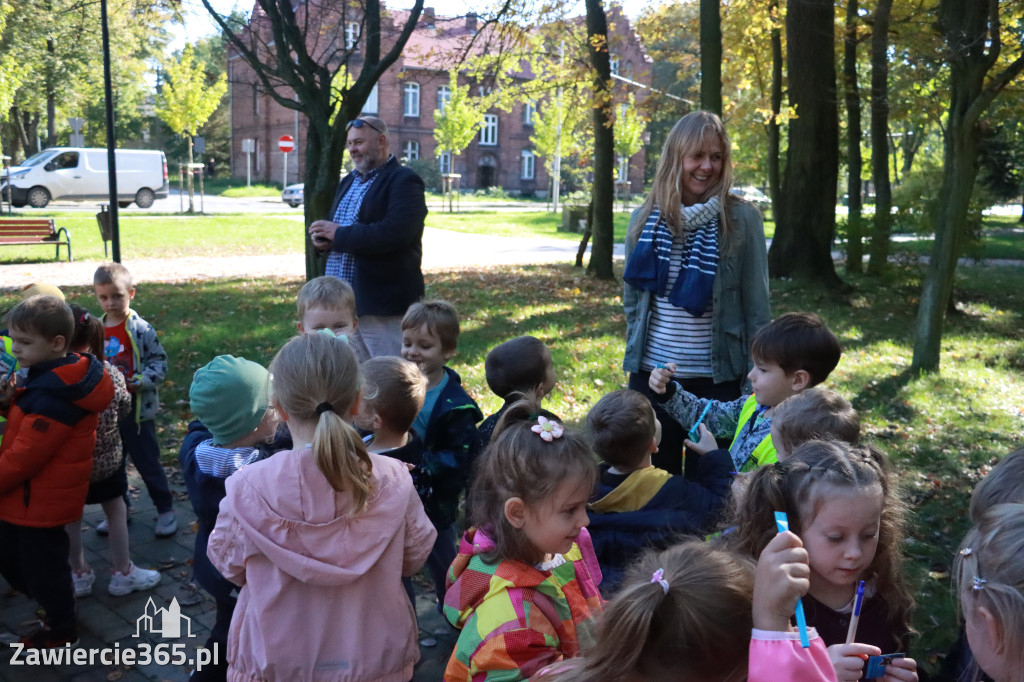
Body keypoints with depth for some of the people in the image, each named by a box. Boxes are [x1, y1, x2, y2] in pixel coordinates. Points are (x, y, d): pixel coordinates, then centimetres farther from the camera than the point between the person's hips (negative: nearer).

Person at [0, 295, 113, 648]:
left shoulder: (54, 395, -29)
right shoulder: (55, 378, 3)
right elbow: (30, 424, 11)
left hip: (39, 499, -10)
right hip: (35, 495, 10)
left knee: (42, 566, 10)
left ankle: (62, 631, 31)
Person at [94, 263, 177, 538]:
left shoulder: (141, 329, -12)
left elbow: (159, 362, -11)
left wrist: (139, 382, -24)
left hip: (137, 410, -5)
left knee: (148, 463, 4)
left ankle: (166, 510, 19)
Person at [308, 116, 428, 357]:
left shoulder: (404, 181, -9)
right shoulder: (349, 181, 19)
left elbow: (394, 233, -24)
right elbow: (331, 225, 24)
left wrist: (340, 235, -17)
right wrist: (324, 239, -2)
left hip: (381, 309, -8)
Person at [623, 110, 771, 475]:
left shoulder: (742, 218, -6)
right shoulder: (644, 219, 3)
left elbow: (756, 304, -4)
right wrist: (635, 352, 9)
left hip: (718, 376, -2)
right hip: (652, 373, 3)